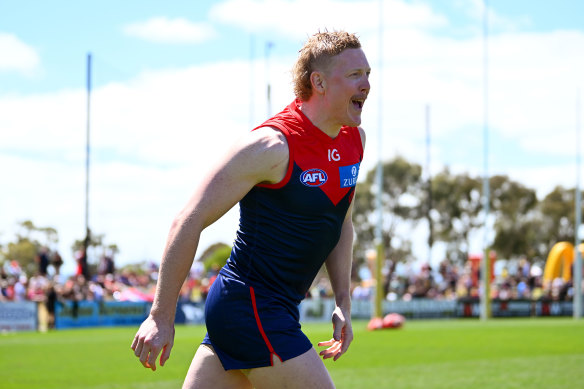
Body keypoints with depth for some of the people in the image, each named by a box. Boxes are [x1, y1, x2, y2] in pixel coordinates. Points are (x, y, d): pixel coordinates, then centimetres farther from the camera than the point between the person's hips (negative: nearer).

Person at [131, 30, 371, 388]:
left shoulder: (354, 138, 7)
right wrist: (161, 317, -16)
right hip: (251, 309, -8)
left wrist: (344, 303, 14)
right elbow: (189, 222, -16)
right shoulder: (273, 145, -18)